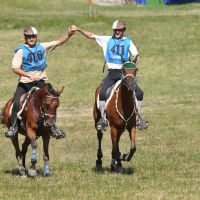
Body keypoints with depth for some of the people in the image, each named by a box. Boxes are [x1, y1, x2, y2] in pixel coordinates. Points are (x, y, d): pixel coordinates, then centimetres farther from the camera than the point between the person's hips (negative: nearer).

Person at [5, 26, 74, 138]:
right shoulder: (21, 51, -4)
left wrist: (69, 34, -12)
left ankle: (53, 128, 6)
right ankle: (13, 127, -5)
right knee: (17, 103, -19)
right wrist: (29, 75, -24)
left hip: (40, 82, 3)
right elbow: (15, 68, -12)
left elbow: (59, 42, 3)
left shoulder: (42, 47, 5)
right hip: (25, 83, -3)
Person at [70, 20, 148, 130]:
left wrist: (133, 63, -18)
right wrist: (78, 29, -3)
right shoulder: (107, 40, 8)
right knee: (102, 94, -19)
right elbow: (91, 36, 6)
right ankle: (103, 119, -4)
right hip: (112, 73, 0)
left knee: (139, 93, -8)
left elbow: (136, 55, 2)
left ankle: (136, 117, 9)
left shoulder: (128, 42, 7)